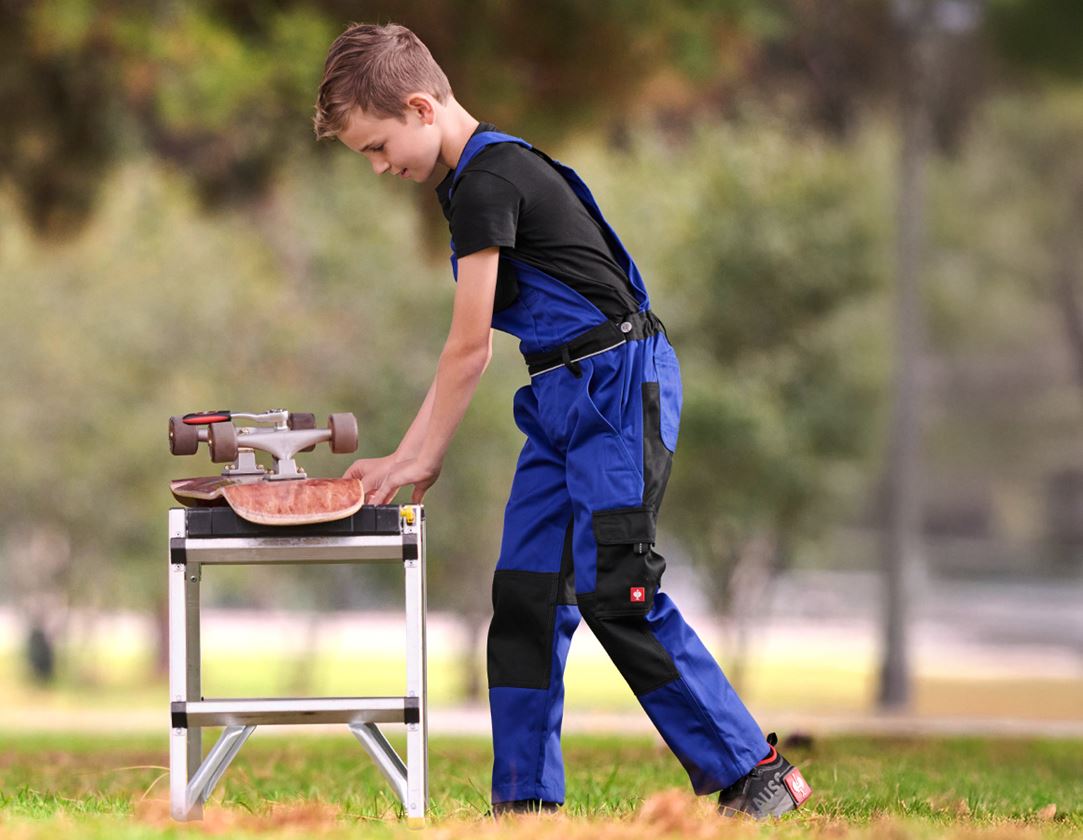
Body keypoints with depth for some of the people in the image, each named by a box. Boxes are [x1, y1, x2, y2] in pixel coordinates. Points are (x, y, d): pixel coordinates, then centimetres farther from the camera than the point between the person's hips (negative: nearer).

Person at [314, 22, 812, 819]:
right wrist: (403, 457, 17)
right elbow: (473, 347, 20)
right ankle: (527, 799, 9)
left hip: (618, 383, -10)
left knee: (615, 593, -13)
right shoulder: (472, 180, 17)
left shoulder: (488, 181, -15)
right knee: (526, 593, 6)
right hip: (563, 396, 10)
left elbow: (469, 348, -13)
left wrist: (424, 461, -4)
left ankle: (759, 771, -8)